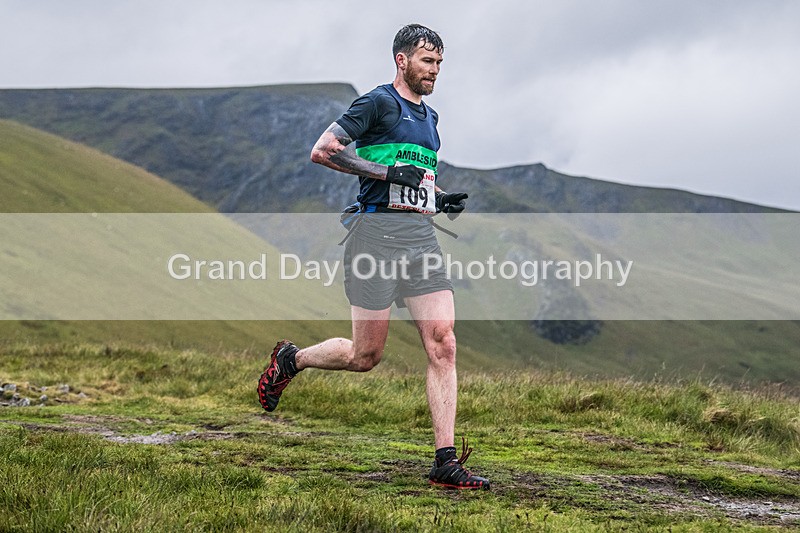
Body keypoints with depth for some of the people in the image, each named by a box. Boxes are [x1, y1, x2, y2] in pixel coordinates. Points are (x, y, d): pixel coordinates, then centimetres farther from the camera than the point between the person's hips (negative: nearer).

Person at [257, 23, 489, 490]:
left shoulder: (429, 118, 21)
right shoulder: (378, 102, -4)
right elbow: (323, 151, -11)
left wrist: (442, 201, 12)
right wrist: (388, 172, -15)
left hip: (423, 236, 7)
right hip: (379, 231, -7)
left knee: (444, 345, -7)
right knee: (366, 355, -1)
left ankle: (446, 463, -7)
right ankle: (290, 360, 28)